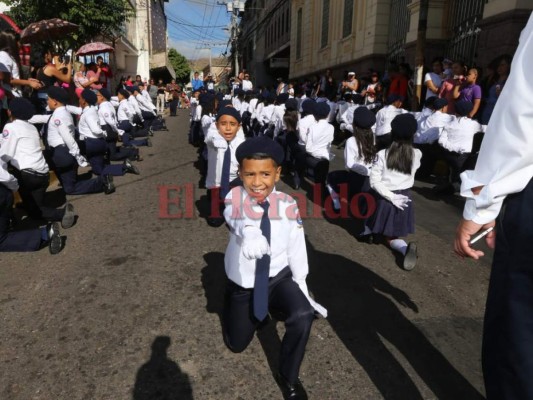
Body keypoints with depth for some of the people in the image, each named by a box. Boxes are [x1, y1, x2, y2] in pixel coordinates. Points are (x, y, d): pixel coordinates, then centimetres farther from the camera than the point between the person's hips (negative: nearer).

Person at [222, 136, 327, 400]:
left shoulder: (287, 205, -16)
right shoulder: (235, 199, -22)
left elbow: (296, 247, -6)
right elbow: (240, 220, -46)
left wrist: (301, 285, 1)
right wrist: (249, 235, -69)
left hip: (279, 278, 0)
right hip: (243, 284, 0)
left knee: (303, 314, -28)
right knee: (237, 344, 15)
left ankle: (288, 377, 1)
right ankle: (243, 308, 49)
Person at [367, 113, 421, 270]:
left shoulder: (382, 154, -15)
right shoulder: (417, 154, -7)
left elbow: (374, 181, -16)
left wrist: (392, 197, -14)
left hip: (385, 199, -2)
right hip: (405, 199, 2)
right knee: (392, 236, 12)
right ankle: (406, 248, -15)